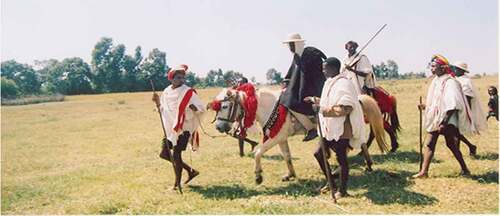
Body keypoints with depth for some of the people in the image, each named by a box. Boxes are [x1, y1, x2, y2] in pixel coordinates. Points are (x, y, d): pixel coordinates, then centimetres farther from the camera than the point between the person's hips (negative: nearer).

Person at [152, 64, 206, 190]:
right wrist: (158, 102, -3)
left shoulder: (188, 92, -11)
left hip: (184, 128, -7)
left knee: (176, 154, -7)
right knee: (164, 154, 9)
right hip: (171, 128, 7)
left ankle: (177, 183, 11)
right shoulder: (166, 92, 5)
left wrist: (193, 107, -33)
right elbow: (163, 110, 15)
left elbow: (202, 108, -13)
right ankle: (190, 171, 22)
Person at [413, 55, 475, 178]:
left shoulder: (449, 82, -16)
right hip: (435, 119, 8)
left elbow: (452, 106, -20)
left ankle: (465, 169, 19)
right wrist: (425, 106, 5)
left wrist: (444, 123, -23)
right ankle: (424, 171, 7)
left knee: (451, 144, 2)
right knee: (429, 144, 4)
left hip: (447, 121, -8)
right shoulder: (436, 81, 10)